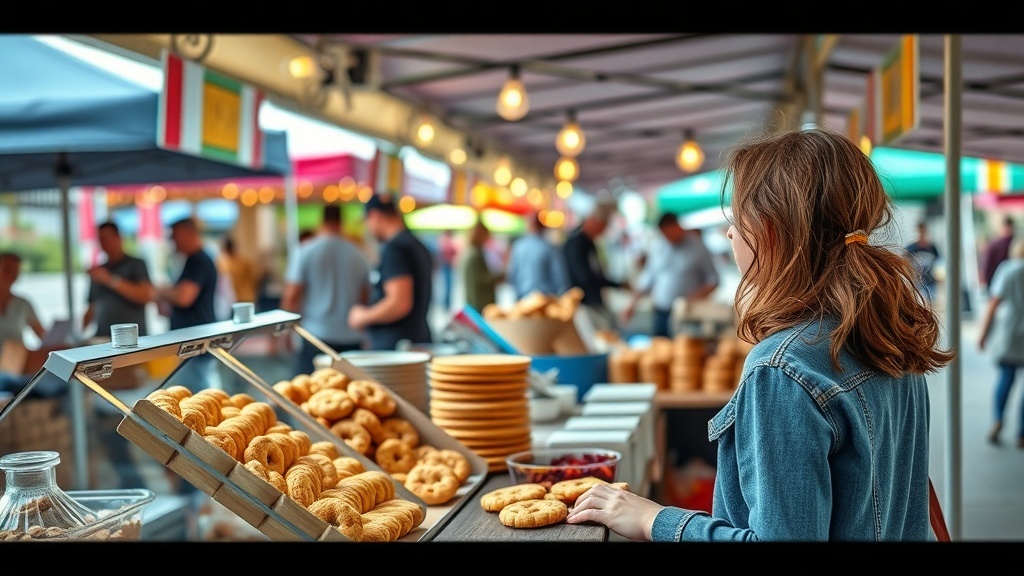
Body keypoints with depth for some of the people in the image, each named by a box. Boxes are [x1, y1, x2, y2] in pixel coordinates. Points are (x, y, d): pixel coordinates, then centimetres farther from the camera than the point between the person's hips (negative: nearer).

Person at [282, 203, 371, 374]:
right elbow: (365, 298, 11)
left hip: (316, 335, -3)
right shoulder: (357, 255, 7)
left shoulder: (306, 251, -3)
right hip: (351, 338, 3)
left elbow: (291, 295, -5)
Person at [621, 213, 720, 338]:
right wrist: (631, 304, 16)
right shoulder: (658, 249, 12)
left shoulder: (698, 248, 0)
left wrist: (697, 297, -15)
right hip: (660, 312, 4)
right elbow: (646, 279, 19)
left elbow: (713, 280, 1)